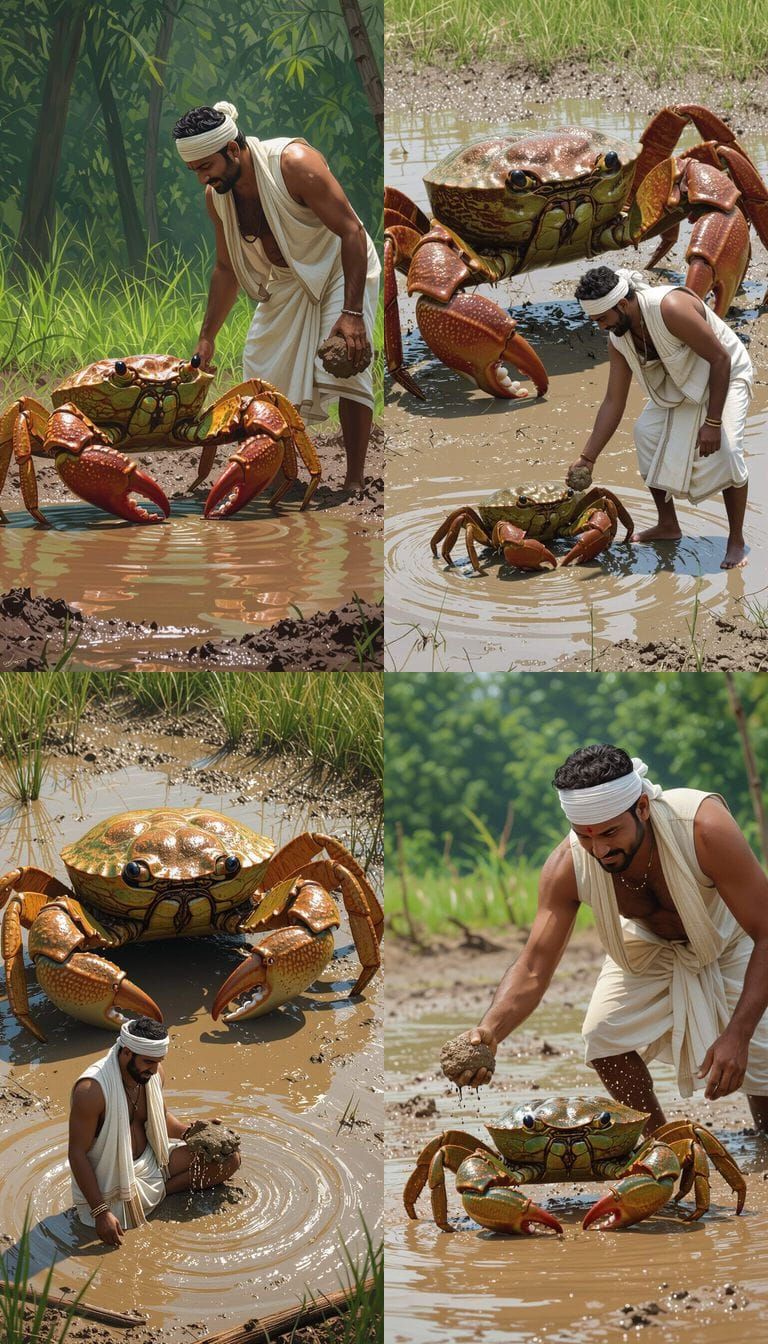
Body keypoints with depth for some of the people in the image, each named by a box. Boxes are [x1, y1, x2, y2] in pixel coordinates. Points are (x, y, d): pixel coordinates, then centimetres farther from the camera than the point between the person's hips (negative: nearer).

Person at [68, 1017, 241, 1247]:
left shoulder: (153, 1073, -3)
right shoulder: (91, 1090, -27)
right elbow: (77, 1153, -23)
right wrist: (100, 1212, -28)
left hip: (150, 1158, 7)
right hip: (111, 1177, -7)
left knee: (230, 1159, -3)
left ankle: (158, 1191, -5)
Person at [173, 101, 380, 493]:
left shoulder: (293, 163, -30)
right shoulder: (216, 196, -9)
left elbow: (352, 232, -29)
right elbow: (226, 269, 8)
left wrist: (352, 313, -35)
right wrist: (206, 338, 7)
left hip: (340, 268, -7)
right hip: (286, 280, 7)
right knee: (263, 368, 1)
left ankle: (355, 482, -18)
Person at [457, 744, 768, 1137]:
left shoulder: (705, 827, -42)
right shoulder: (567, 868, -31)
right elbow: (532, 969, -28)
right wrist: (489, 1031, -49)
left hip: (731, 940, -3)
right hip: (649, 944, 3)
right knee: (604, 1038, -13)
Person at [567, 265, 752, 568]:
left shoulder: (670, 308, -37)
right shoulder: (618, 339, -13)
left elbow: (720, 359, -31)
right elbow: (614, 401, -6)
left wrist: (713, 422, -31)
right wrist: (587, 458, -9)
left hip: (725, 375, -7)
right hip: (679, 383, 7)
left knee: (726, 447, -24)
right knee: (646, 432, -5)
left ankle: (736, 541, -12)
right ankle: (667, 526, 11)